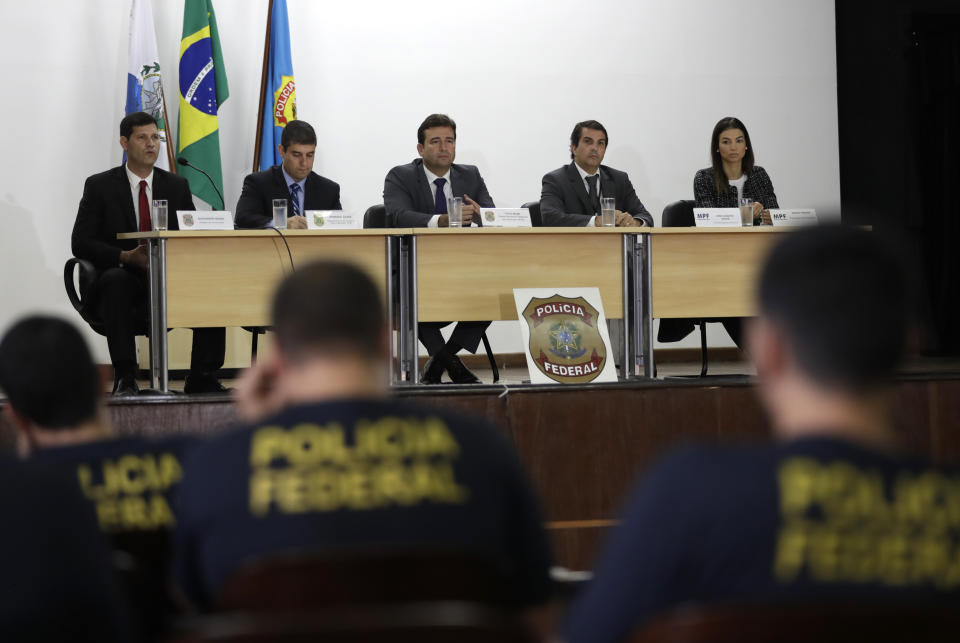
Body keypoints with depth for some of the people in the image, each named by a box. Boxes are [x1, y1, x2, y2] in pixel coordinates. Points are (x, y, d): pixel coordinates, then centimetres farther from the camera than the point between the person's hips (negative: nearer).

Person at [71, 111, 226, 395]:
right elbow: (81, 243, -5)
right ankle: (125, 378, -39)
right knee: (116, 279, -38)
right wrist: (126, 257, -21)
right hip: (124, 279, -3)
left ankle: (202, 379, -22)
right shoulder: (100, 186, 3)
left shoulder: (177, 187, 12)